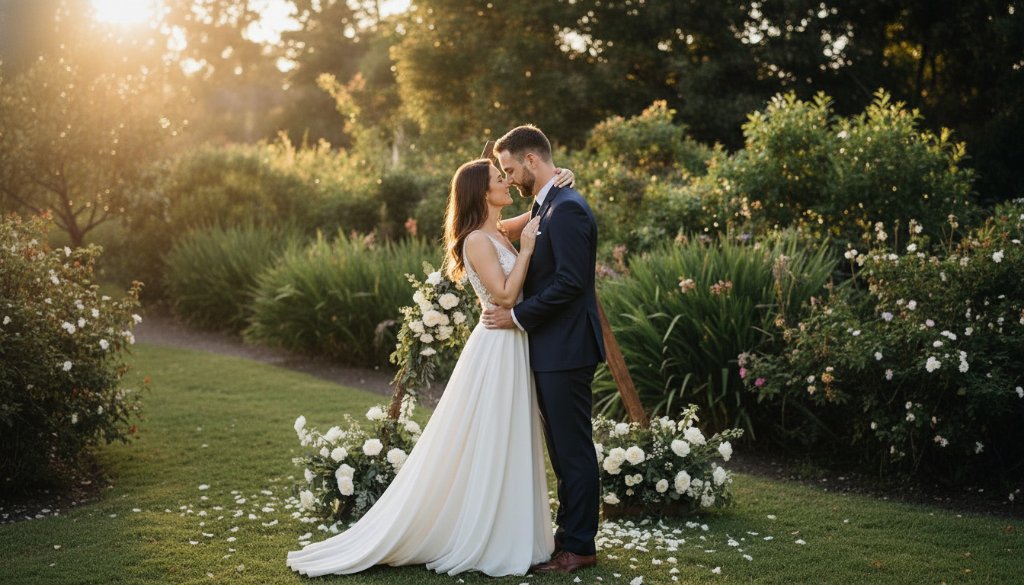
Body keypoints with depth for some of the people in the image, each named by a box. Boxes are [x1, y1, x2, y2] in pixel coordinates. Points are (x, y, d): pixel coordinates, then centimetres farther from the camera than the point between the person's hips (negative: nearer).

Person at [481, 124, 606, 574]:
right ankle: (570, 533, 26)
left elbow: (570, 281, -23)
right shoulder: (546, 207, 16)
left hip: (566, 350, -10)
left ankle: (579, 546, 7)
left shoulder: (567, 208, -16)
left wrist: (518, 316, -17)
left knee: (574, 449, -1)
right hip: (552, 349, 10)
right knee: (563, 448, 16)